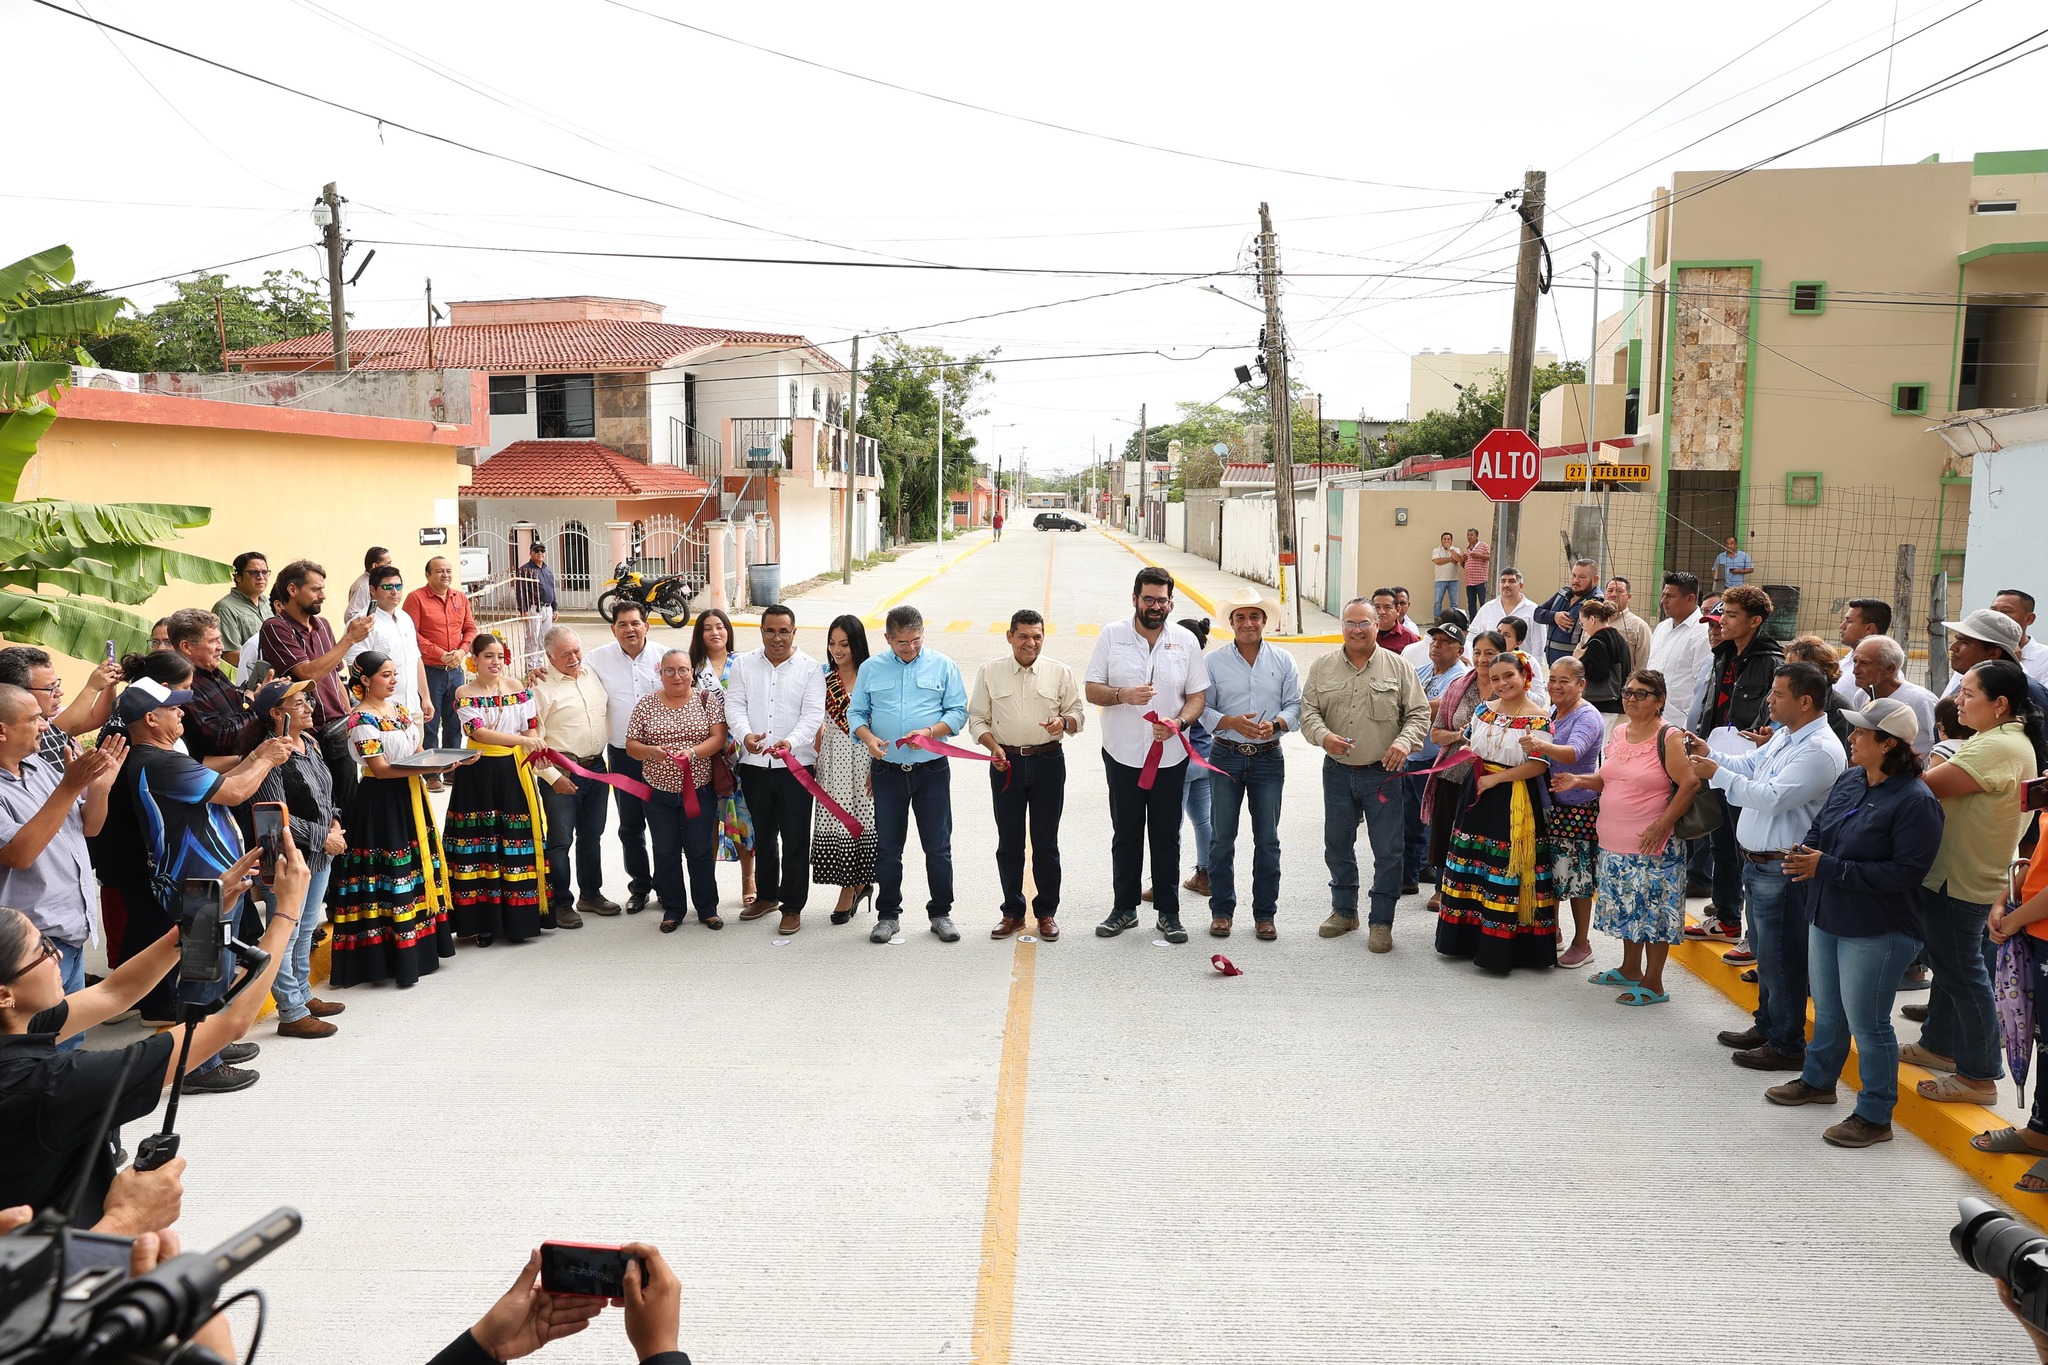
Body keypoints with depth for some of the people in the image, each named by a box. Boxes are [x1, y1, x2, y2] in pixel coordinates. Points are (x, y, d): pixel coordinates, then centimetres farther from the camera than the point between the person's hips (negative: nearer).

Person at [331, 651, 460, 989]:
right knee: (389, 877, -5)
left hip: (410, 799, 8)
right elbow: (380, 769, -18)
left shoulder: (400, 708, 11)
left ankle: (422, 949, 21)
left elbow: (417, 752, 15)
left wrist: (445, 760, -4)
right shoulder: (361, 719, -12)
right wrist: (426, 768, -26)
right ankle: (397, 960, 1)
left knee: (419, 869, 12)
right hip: (381, 805, -8)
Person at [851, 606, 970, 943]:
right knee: (887, 847, 8)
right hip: (887, 770, 1)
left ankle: (941, 913, 16)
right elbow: (856, 713, 8)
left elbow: (958, 712, 1)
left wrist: (930, 732, -16)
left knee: (938, 846, 3)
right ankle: (888, 915, 20)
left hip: (932, 770, -1)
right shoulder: (870, 669, 7)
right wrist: (869, 738, -12)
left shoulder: (943, 666, 3)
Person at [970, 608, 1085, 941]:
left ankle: (1046, 912, 17)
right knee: (1008, 841, 7)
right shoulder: (990, 672, 4)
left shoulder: (1060, 673, 3)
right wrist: (993, 747, -10)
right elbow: (976, 718, 6)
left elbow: (1078, 714, 8)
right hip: (1006, 763, 1)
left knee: (1046, 842, 5)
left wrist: (1065, 722, -15)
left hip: (1048, 762, 0)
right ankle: (1013, 911, 19)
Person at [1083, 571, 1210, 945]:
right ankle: (1124, 909, 22)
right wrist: (1123, 695, -21)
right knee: (1125, 836, 9)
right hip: (1122, 755, 0)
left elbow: (1197, 697, 2)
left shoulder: (1186, 641, 1)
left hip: (1170, 757, 1)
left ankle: (1169, 913, 18)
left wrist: (1178, 722, -18)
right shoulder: (1112, 636, -1)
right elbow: (1092, 691, -2)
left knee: (1166, 837, 8)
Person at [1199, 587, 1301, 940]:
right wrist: (1231, 722, -16)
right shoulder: (1215, 662, 2)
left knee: (1267, 839, 5)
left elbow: (1295, 706, 3)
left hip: (1268, 758, 1)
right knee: (1221, 838, 4)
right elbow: (1202, 709, 1)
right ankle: (1221, 911, 15)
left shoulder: (1284, 661, 5)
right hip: (1226, 757, -1)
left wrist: (1277, 724, -16)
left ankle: (1265, 914, 16)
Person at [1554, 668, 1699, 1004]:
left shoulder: (1669, 738, -12)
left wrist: (1662, 826, -19)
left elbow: (1690, 785, -16)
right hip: (1614, 844, 7)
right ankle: (1630, 970, 32)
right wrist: (1579, 780, 1)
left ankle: (1653, 984, 9)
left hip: (1652, 846, -7)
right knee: (1627, 908, 18)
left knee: (1653, 910, 0)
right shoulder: (1618, 734, 10)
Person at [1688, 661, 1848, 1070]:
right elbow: (1750, 765, 21)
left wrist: (1716, 773, -22)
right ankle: (1766, 1026, 36)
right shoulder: (1786, 735, 10)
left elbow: (1773, 797, -27)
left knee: (1781, 959, 1)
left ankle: (1787, 1046, 14)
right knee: (1764, 953, 22)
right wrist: (1709, 755, 6)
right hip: (1756, 862, 10)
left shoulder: (1820, 751, -22)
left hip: (1781, 870, -10)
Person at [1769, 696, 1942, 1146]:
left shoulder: (1916, 801, -21)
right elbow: (1820, 826, 16)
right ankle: (1818, 1080, 43)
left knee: (1867, 1024, 3)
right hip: (1827, 919, 8)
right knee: (1827, 1011, 23)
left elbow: (1904, 872, -25)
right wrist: (1807, 849, -7)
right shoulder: (1849, 780, 3)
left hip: (1875, 934, -8)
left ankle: (1875, 1117, 19)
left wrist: (1828, 868, -26)